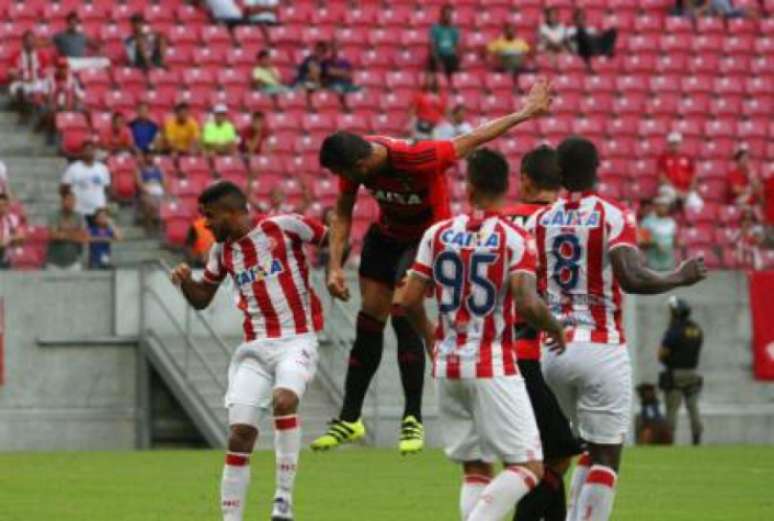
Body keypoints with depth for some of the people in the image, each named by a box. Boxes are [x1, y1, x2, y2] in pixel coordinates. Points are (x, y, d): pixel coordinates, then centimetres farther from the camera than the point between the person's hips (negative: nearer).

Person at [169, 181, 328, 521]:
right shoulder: (222, 250, 10)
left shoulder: (284, 227, -7)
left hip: (297, 340, -5)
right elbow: (201, 299, 21)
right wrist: (185, 281, 1)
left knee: (284, 400, -31)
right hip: (255, 347, 5)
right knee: (239, 433, -5)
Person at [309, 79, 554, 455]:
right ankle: (349, 419, 15)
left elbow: (472, 140, -23)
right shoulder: (354, 161, -19)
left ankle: (413, 420, -12)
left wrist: (525, 113, -16)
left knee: (403, 317, -20)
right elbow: (343, 214, -2)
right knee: (368, 321, 5)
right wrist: (335, 266, -10)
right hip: (386, 234, 5)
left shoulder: (418, 160, -36)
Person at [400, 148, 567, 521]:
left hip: (448, 365, 5)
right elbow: (527, 305, -19)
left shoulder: (438, 235, 3)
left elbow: (410, 301, 4)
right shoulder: (515, 239, -9)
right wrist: (555, 328, 1)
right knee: (528, 467, -2)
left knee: (475, 469, 13)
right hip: (493, 366, -5)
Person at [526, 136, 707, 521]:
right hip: (600, 350, -5)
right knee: (606, 456, 1)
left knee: (592, 449, 21)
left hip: (553, 349, 5)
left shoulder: (538, 222, 6)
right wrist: (681, 278, -2)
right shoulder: (614, 217, -6)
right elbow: (632, 279, -18)